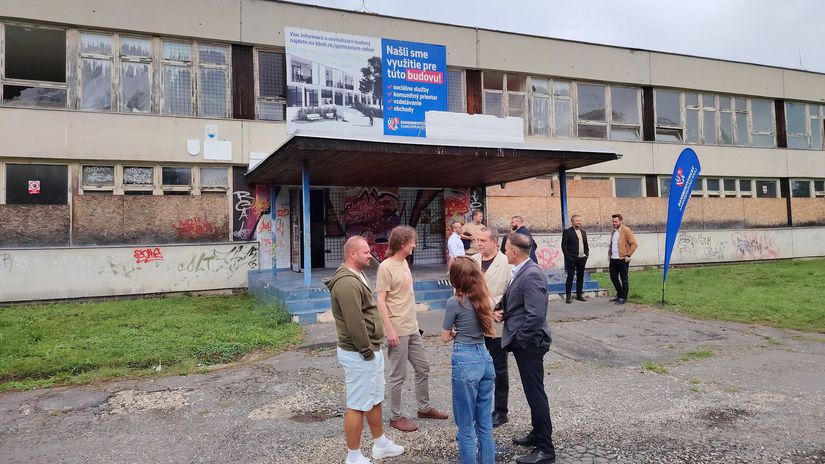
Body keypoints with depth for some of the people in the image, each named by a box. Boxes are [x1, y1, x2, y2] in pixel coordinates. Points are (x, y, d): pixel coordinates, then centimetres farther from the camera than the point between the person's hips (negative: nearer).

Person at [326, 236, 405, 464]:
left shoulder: (356, 276, 13)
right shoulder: (347, 283, -23)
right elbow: (354, 323, -26)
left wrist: (373, 349, 16)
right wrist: (366, 351, -18)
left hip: (372, 351, 11)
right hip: (359, 355, -11)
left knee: (375, 399, 21)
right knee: (358, 405, 2)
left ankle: (380, 444, 37)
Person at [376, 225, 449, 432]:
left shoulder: (404, 262, 9)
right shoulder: (386, 267, -16)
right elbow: (381, 301, -17)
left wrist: (413, 322, 17)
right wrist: (390, 329, -21)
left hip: (412, 328, 9)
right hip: (397, 330, -9)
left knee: (423, 368, 17)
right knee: (398, 375, 3)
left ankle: (424, 408, 33)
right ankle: (395, 416, 18)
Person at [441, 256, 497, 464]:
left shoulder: (455, 302, -13)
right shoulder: (483, 299, 6)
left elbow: (445, 336, -2)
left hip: (465, 361, -7)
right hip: (485, 358, 7)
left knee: (466, 425, 7)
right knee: (485, 422, 17)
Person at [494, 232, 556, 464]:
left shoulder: (532, 275, -22)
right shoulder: (520, 271, 8)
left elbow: (536, 315, -27)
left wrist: (519, 340, -17)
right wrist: (501, 310, 2)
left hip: (529, 343, -10)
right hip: (523, 342, 10)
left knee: (535, 393, 0)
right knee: (532, 391, 21)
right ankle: (538, 434, 36)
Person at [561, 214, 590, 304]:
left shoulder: (583, 232, 15)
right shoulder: (567, 232, -4)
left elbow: (586, 245, 21)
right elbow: (564, 246, -8)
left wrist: (586, 254, 8)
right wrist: (568, 257, -13)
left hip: (582, 258, 6)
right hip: (572, 259, -6)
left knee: (580, 277, 10)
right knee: (570, 277, -3)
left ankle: (579, 295, 18)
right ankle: (568, 296, 1)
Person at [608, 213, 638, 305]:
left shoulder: (626, 230, -10)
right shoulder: (614, 231, 15)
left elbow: (634, 244, -14)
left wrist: (628, 255, -16)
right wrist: (609, 254, 16)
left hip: (622, 259, -8)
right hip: (613, 259, 8)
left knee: (623, 279, 1)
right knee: (613, 277, 14)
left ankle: (623, 298, 10)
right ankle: (619, 295, 28)